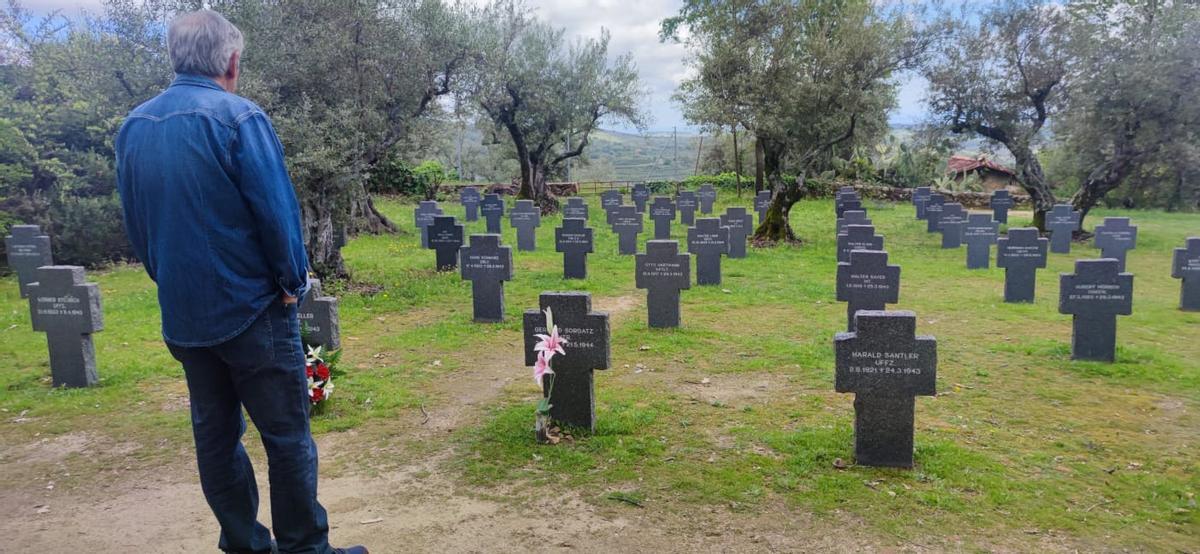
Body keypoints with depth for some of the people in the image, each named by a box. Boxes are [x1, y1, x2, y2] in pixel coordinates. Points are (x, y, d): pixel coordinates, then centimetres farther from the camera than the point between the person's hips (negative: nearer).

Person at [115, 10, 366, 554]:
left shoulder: (132, 127, 7)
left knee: (215, 435, 15)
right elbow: (276, 209, -16)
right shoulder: (237, 116, -13)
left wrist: (173, 283, 18)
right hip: (251, 309, -7)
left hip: (182, 316, 7)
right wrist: (293, 280, -3)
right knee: (287, 436, 3)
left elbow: (135, 224, 12)